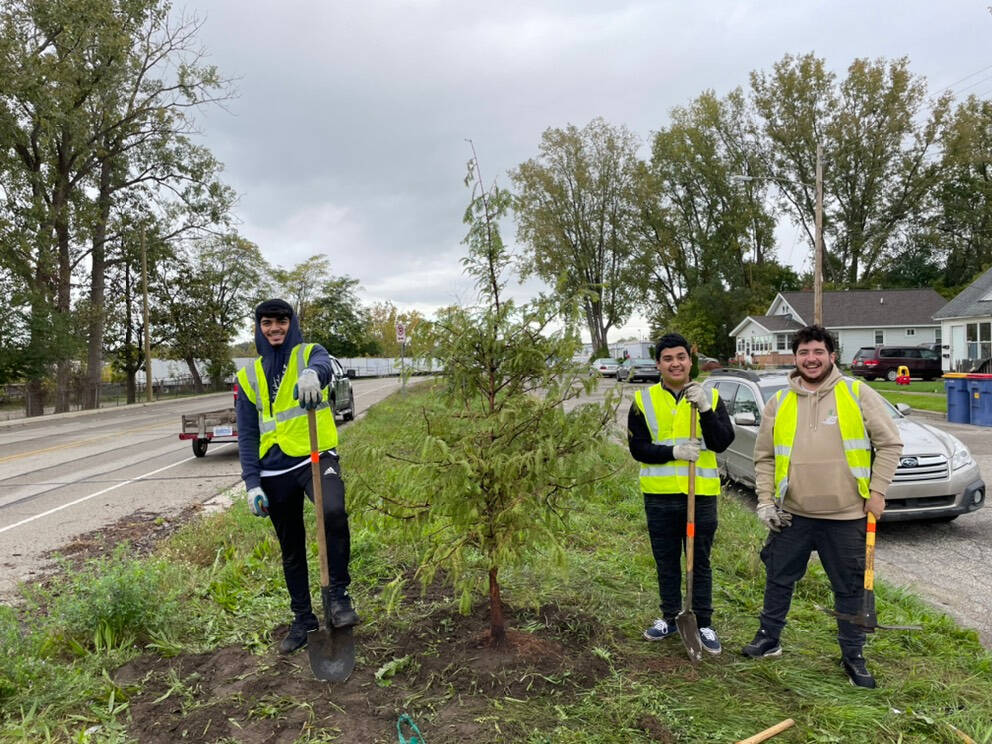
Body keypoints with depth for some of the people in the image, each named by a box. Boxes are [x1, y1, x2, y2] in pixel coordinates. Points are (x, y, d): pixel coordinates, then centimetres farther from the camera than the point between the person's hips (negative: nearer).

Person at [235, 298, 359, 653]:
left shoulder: (309, 354, 1)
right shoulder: (249, 376, 10)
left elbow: (323, 365, -26)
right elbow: (247, 434, 7)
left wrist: (312, 374, -52)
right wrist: (252, 483, -3)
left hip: (317, 457, -4)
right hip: (274, 471, 4)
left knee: (334, 512, -32)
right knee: (291, 550, 14)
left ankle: (339, 595, -14)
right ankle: (303, 619, 31)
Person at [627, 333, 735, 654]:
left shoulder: (711, 397, 0)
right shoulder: (644, 400, 0)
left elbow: (723, 442, -10)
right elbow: (637, 447, -5)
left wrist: (705, 409, -24)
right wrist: (673, 451, -19)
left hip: (702, 494, -1)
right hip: (660, 496, 1)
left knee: (700, 563, 11)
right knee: (666, 562, 14)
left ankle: (704, 624, 25)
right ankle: (669, 617, 31)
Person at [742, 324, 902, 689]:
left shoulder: (858, 394, -3)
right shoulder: (778, 402, 4)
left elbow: (889, 443, 0)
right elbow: (764, 457, 9)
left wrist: (877, 491, -6)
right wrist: (765, 500, 2)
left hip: (847, 516, -2)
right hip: (793, 514, 2)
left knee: (851, 588, 10)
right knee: (779, 578, 13)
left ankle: (853, 656, 28)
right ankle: (769, 638, 32)